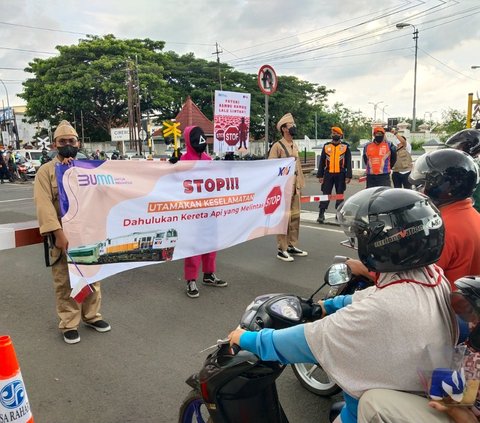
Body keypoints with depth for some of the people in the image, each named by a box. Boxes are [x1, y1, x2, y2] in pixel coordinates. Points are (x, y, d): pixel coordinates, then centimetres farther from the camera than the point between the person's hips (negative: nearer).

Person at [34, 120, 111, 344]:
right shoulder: (45, 170, 0)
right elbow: (44, 205, -10)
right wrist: (58, 234, -20)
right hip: (63, 235, -3)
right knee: (64, 281, 3)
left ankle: (92, 315, 28)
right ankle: (69, 324, 17)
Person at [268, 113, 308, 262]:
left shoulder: (295, 146, 15)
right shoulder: (277, 146, -9)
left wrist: (300, 185, 15)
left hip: (295, 188, 8)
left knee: (295, 218, 11)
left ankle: (292, 246, 23)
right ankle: (282, 250, 4)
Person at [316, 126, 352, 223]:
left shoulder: (345, 147, 4)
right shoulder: (326, 146, 8)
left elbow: (348, 162, 1)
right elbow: (322, 162, 9)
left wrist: (348, 176, -6)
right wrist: (320, 175, 4)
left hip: (340, 174, -1)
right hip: (328, 174, 1)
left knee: (340, 195, 7)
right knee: (325, 194, -2)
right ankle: (321, 214, -2)